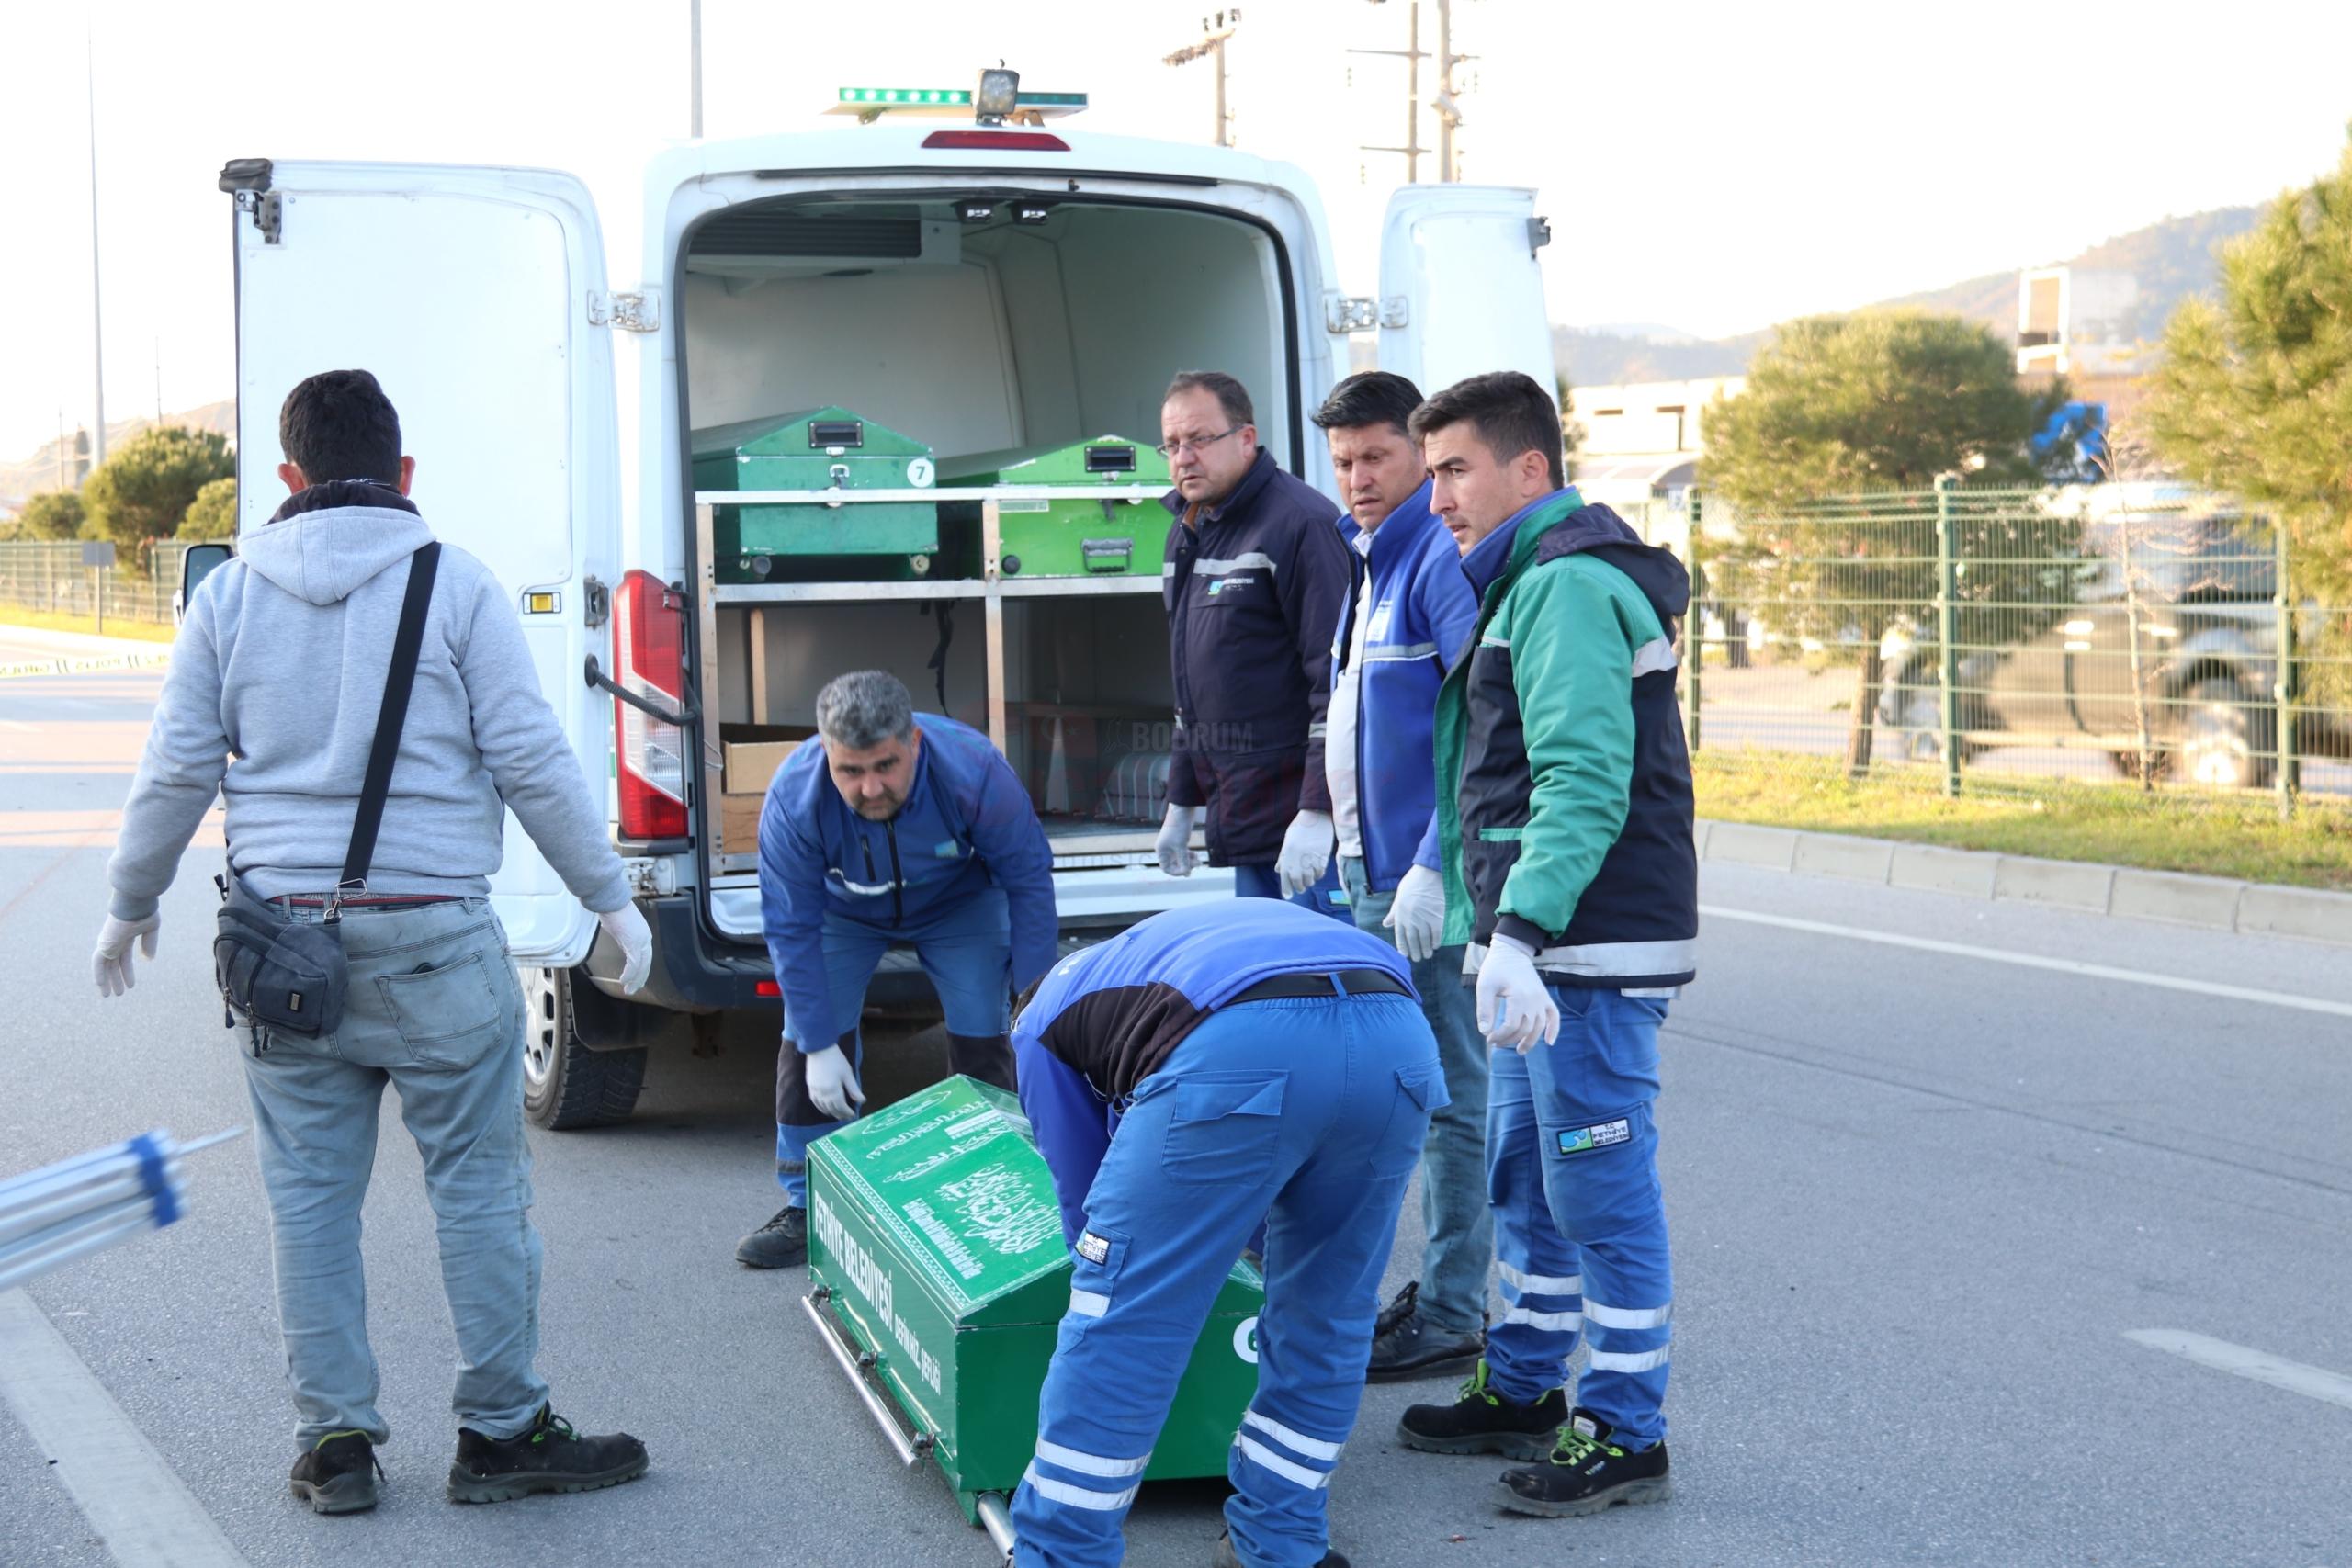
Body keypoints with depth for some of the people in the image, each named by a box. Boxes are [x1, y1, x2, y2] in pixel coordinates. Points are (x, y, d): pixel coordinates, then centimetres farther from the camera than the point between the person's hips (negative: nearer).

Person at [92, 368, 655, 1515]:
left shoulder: (229, 595, 5)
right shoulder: (455, 585, -3)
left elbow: (176, 772, 7)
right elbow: (530, 761, -5)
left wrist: (131, 905, 21)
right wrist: (611, 897, 4)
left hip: (284, 935, 3)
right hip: (433, 935, -3)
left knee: (310, 1195, 10)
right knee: (479, 1187, 5)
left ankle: (334, 1441, 15)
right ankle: (500, 1432, 11)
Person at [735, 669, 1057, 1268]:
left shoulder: (973, 770, -38)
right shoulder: (794, 798, -37)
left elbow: (1029, 878, -23)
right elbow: (791, 928, -25)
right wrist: (819, 1045, -24)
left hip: (960, 901, 0)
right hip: (843, 910, 0)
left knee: (982, 1040, -9)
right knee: (806, 1044, -8)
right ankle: (808, 1207, 6)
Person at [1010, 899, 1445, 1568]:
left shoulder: (1044, 1020, 32)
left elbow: (1086, 1204, 35)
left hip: (1241, 1049, -5)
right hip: (1396, 1039, 6)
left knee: (1122, 1324, 8)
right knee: (1326, 1315, 23)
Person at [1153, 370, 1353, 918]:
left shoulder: (1298, 521, -12)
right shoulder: (1189, 532, 17)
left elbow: (1336, 680, -18)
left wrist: (1317, 812, -23)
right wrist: (1180, 802, 26)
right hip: (1242, 821, 9)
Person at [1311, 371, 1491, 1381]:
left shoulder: (1442, 559, -15)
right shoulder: (1368, 560, 16)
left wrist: (1436, 867, -25)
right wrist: (1335, 825, 20)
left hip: (1430, 884, -10)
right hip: (1376, 878, 10)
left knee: (1448, 1098, -2)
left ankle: (1452, 1318, 5)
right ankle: (1444, 1290, 26)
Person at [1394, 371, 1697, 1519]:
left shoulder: (1566, 586, -16)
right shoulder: (1538, 580, 18)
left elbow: (1584, 781, -26)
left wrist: (1520, 931, -32)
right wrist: (1497, 924, 23)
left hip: (1592, 950, -11)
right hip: (1545, 941, 11)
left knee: (1599, 1188, -3)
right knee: (1523, 1175, 18)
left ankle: (1624, 1433, 6)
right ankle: (1521, 1389, 30)